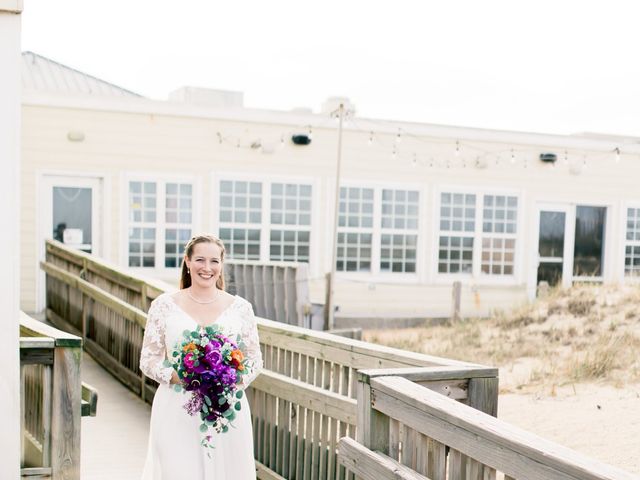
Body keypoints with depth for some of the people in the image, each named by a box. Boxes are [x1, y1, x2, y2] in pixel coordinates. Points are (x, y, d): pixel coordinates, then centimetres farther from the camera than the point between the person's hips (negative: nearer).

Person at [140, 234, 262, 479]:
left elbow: (254, 358, 8)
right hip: (176, 411, -1)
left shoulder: (240, 307, 4)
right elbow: (149, 359, 3)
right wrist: (178, 376, -15)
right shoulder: (164, 305, 1)